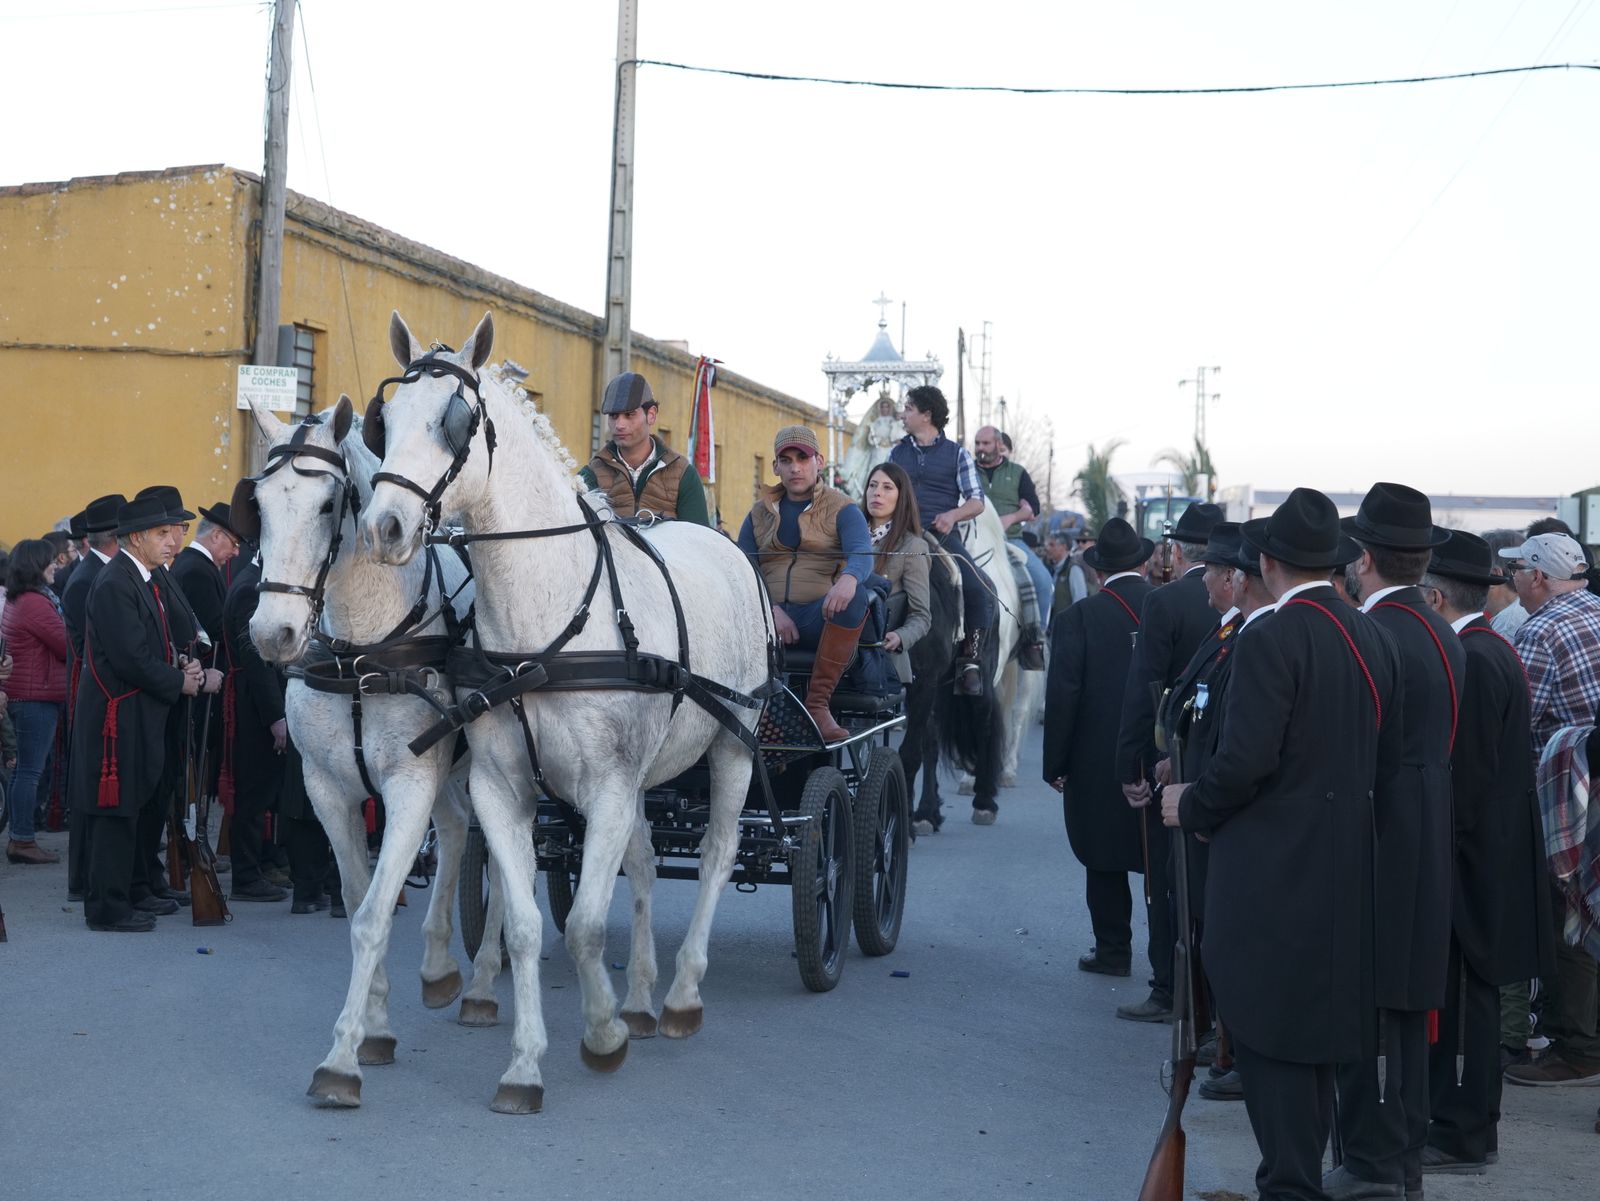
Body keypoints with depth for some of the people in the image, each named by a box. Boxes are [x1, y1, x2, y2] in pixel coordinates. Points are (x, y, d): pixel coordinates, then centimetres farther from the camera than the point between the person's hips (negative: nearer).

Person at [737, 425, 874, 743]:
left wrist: (849, 578, -37)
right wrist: (772, 610, -14)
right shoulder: (760, 513, 20)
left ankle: (817, 704, -34)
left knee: (854, 596, -36)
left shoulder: (841, 509, 10)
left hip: (820, 619, -2)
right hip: (770, 618, 2)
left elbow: (863, 553, -11)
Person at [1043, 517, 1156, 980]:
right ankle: (1170, 956, 16)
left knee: (1105, 863, 11)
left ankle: (1112, 950, 18)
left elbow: (1062, 696, -10)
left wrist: (1055, 764, -2)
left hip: (1098, 765, -2)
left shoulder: (1078, 618, -9)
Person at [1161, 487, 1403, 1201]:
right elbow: (1388, 764, 11)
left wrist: (1191, 806, -5)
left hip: (1270, 873, -8)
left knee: (1271, 1036, -3)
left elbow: (1246, 759, -22)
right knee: (1318, 1028, 17)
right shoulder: (1374, 641, 7)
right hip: (1345, 873, 8)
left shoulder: (1270, 639, -16)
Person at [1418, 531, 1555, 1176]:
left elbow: (1465, 772, -23)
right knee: (1465, 994, 16)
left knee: (1462, 995, -3)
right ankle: (1464, 1120, 26)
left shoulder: (1471, 661, -20)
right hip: (1492, 851, 10)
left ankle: (1461, 1135, 4)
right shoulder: (1494, 649, 12)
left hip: (1471, 856, -10)